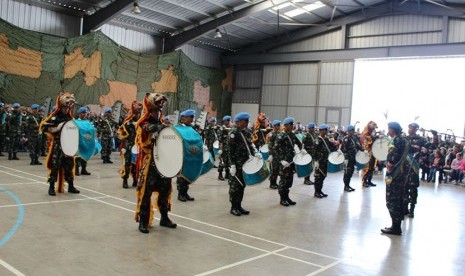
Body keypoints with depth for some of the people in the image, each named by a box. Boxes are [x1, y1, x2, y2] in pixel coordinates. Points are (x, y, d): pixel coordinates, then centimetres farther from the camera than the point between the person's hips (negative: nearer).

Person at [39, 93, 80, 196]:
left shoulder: (70, 117, 11)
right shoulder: (54, 117, -9)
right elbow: (43, 126, -17)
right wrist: (57, 128, -25)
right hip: (57, 145, -6)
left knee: (69, 165, 10)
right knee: (55, 165, -5)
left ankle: (71, 186, 20)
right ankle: (51, 187, 5)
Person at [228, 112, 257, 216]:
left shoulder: (247, 132, 10)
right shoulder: (234, 133, -13)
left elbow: (250, 145, 18)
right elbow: (230, 150, -16)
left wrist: (254, 154, -2)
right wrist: (232, 165, -20)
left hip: (245, 163, 8)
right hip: (237, 164, -8)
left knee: (242, 185, 13)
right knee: (235, 186, 1)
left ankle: (239, 206, 23)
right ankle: (233, 208, 10)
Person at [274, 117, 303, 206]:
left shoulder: (293, 135, 8)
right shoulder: (281, 136, -13)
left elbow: (298, 143, 23)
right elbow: (276, 149, -17)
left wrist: (302, 149, 3)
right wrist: (281, 160, -22)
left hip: (291, 160, 7)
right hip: (284, 161, -7)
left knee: (290, 179, 12)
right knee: (284, 180, 0)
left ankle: (286, 197, 23)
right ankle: (282, 199, 10)